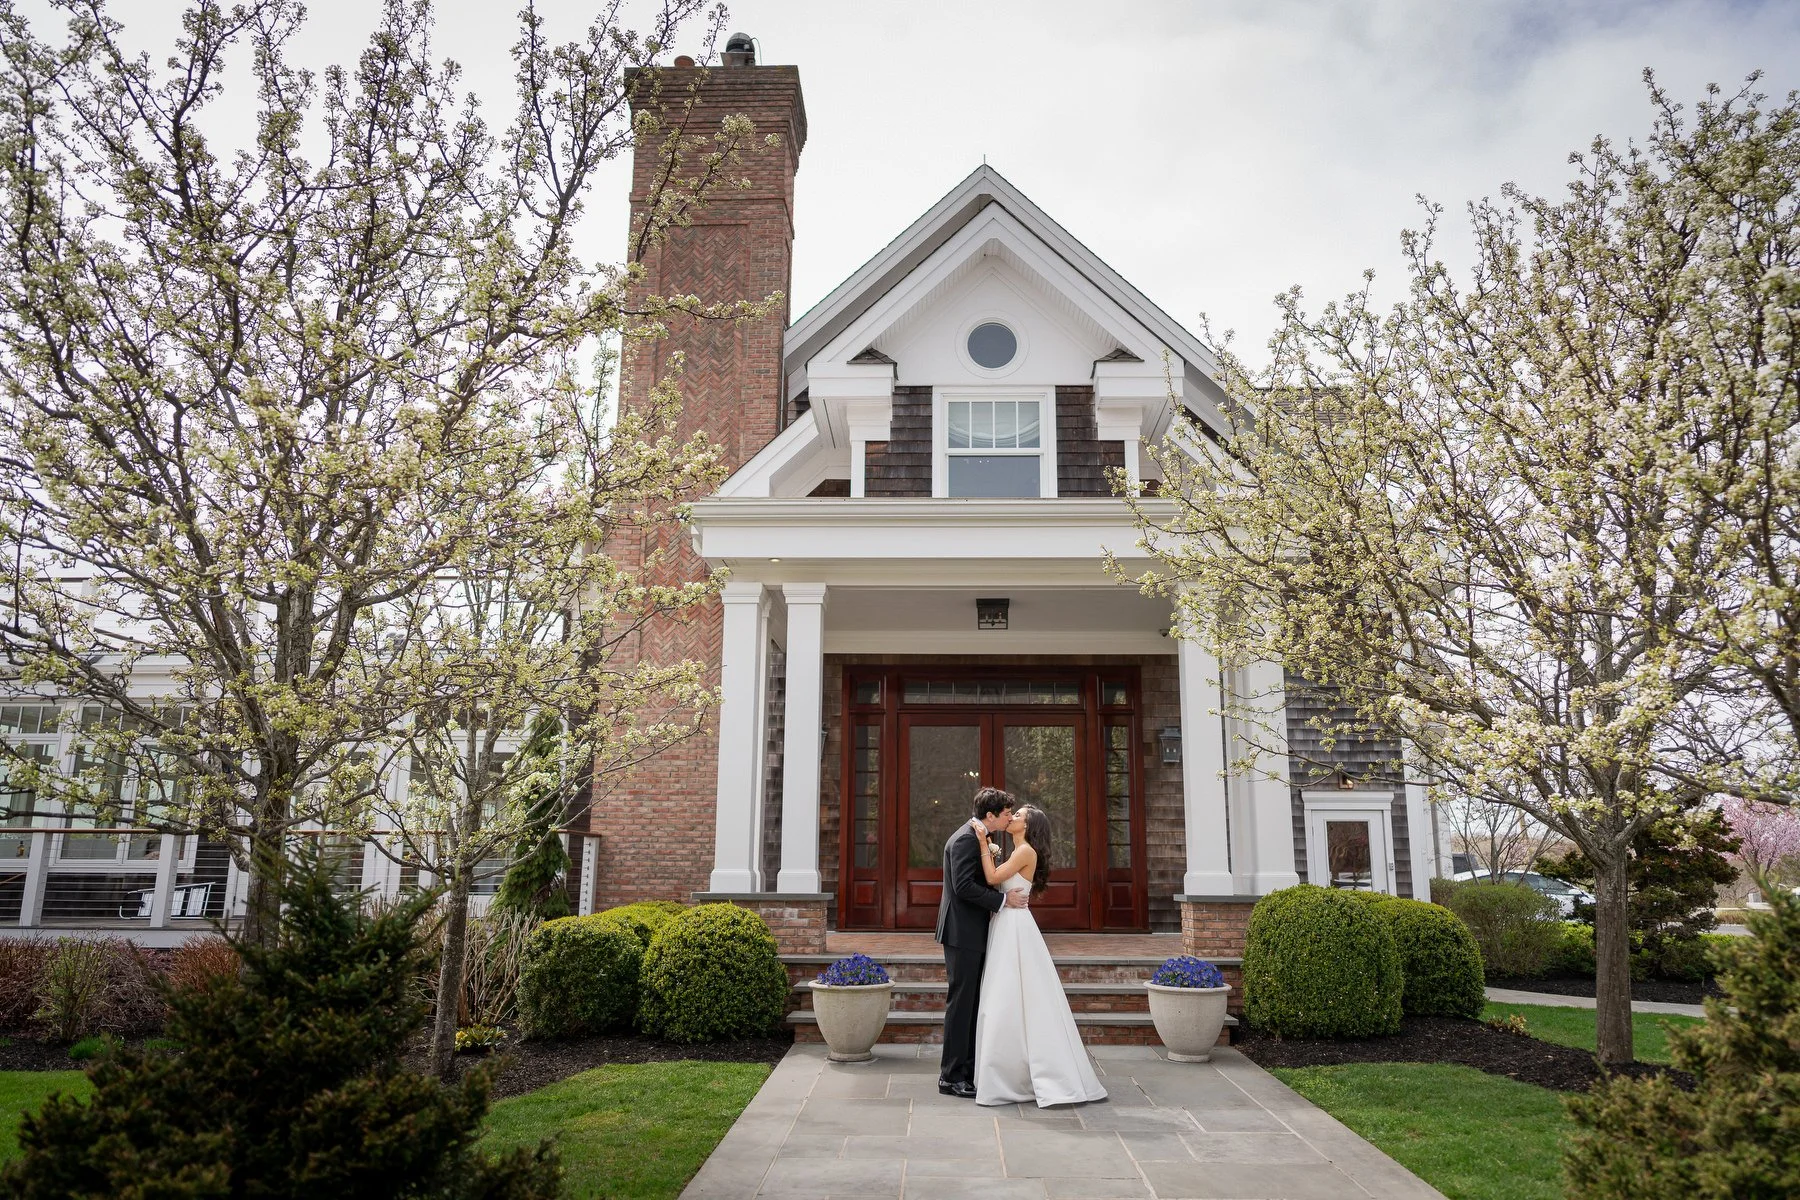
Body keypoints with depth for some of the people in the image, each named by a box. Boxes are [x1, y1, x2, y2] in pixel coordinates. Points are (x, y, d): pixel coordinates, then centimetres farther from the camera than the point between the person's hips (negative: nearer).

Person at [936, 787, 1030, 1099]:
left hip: (972, 934, 10)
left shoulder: (977, 837, 15)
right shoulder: (965, 839, -17)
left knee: (971, 1003, 13)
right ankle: (951, 1076, 3)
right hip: (962, 933, -10)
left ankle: (966, 1071, 20)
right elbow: (963, 886, -24)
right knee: (961, 1002, -4)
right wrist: (1004, 900, -20)